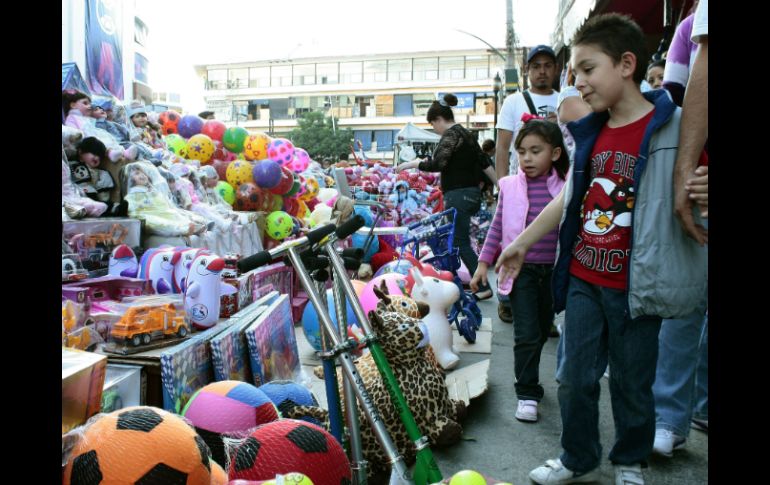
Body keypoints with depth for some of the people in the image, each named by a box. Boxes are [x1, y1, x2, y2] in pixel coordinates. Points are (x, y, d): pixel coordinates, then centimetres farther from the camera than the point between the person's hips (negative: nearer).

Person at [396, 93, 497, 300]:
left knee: (461, 243, -5)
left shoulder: (451, 134, -11)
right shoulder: (464, 133, 17)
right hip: (470, 193, 10)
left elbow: (437, 164, -22)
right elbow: (484, 162, 19)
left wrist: (411, 164, -11)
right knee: (452, 239, 16)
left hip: (459, 195, -10)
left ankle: (484, 288, -4)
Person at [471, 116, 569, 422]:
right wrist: (483, 262, 3)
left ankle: (527, 377, 38)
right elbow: (497, 227, 5)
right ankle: (527, 393, 8)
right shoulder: (511, 186, -2)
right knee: (527, 334, -5)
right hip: (520, 269, -1)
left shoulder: (566, 187, -4)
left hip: (553, 269, 2)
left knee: (543, 331, 16)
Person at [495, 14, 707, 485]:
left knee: (632, 385, 12)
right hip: (583, 281, 5)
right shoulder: (591, 133, 6)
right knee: (576, 378, 13)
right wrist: (521, 243, 21)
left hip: (633, 286, -5)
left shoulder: (672, 128, -11)